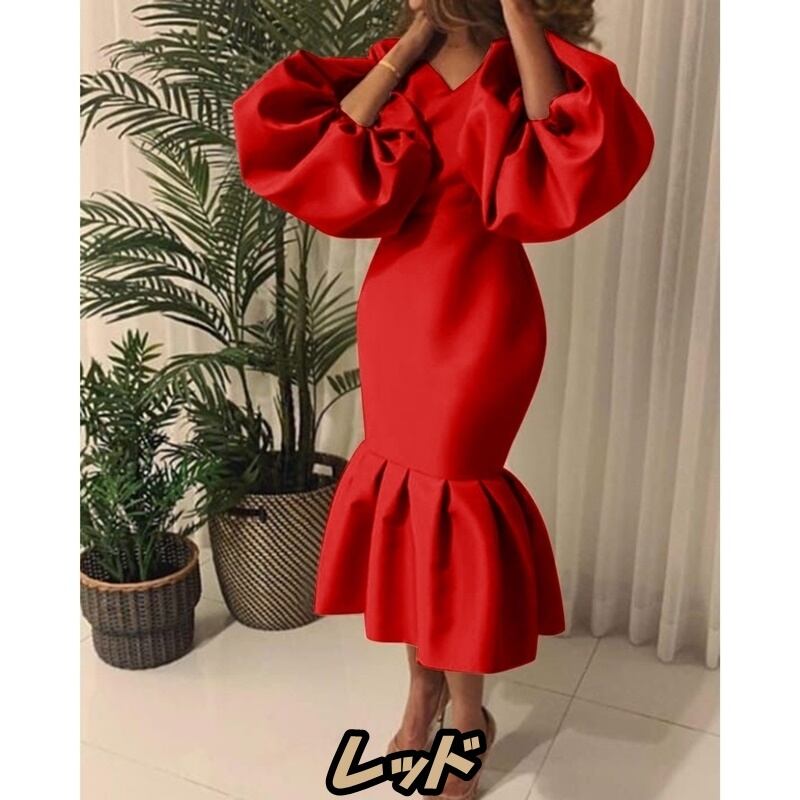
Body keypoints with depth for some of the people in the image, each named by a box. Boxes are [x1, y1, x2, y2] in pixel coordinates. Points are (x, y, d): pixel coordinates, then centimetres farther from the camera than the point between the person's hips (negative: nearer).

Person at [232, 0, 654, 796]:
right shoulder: (398, 64, 10)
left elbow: (566, 162, -24)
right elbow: (334, 163, -5)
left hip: (476, 316, -5)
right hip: (396, 308, 5)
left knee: (444, 492, 1)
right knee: (401, 489, 12)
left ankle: (467, 715, 27)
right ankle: (425, 689, 37)